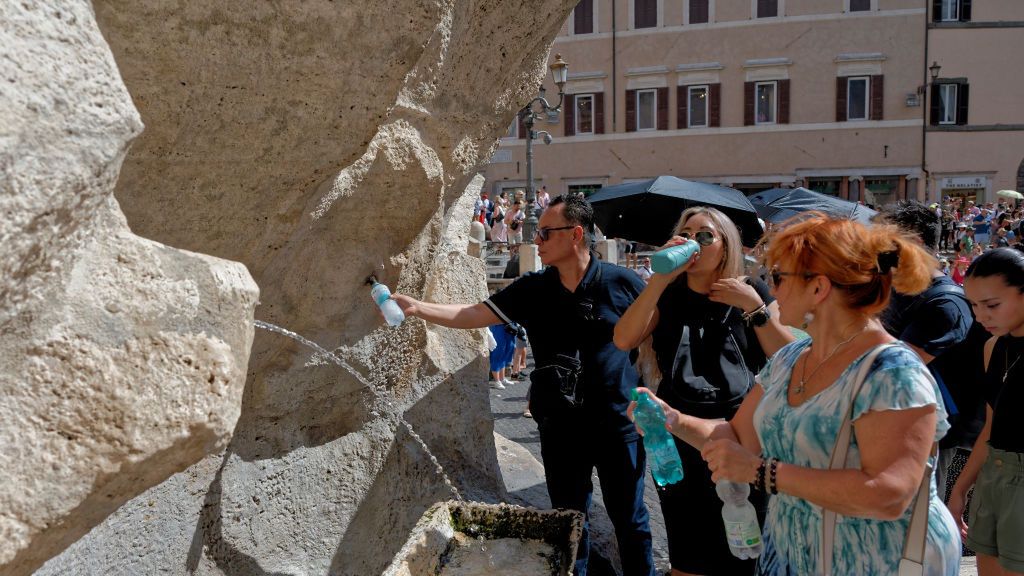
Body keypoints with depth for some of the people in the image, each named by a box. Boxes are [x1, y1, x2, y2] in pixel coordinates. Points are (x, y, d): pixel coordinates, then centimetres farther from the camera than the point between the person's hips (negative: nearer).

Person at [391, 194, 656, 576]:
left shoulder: (623, 283, -10)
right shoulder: (532, 289, -2)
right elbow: (475, 315, -5)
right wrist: (416, 307, -15)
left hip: (618, 424, -3)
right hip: (559, 427, 3)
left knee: (629, 519, 11)